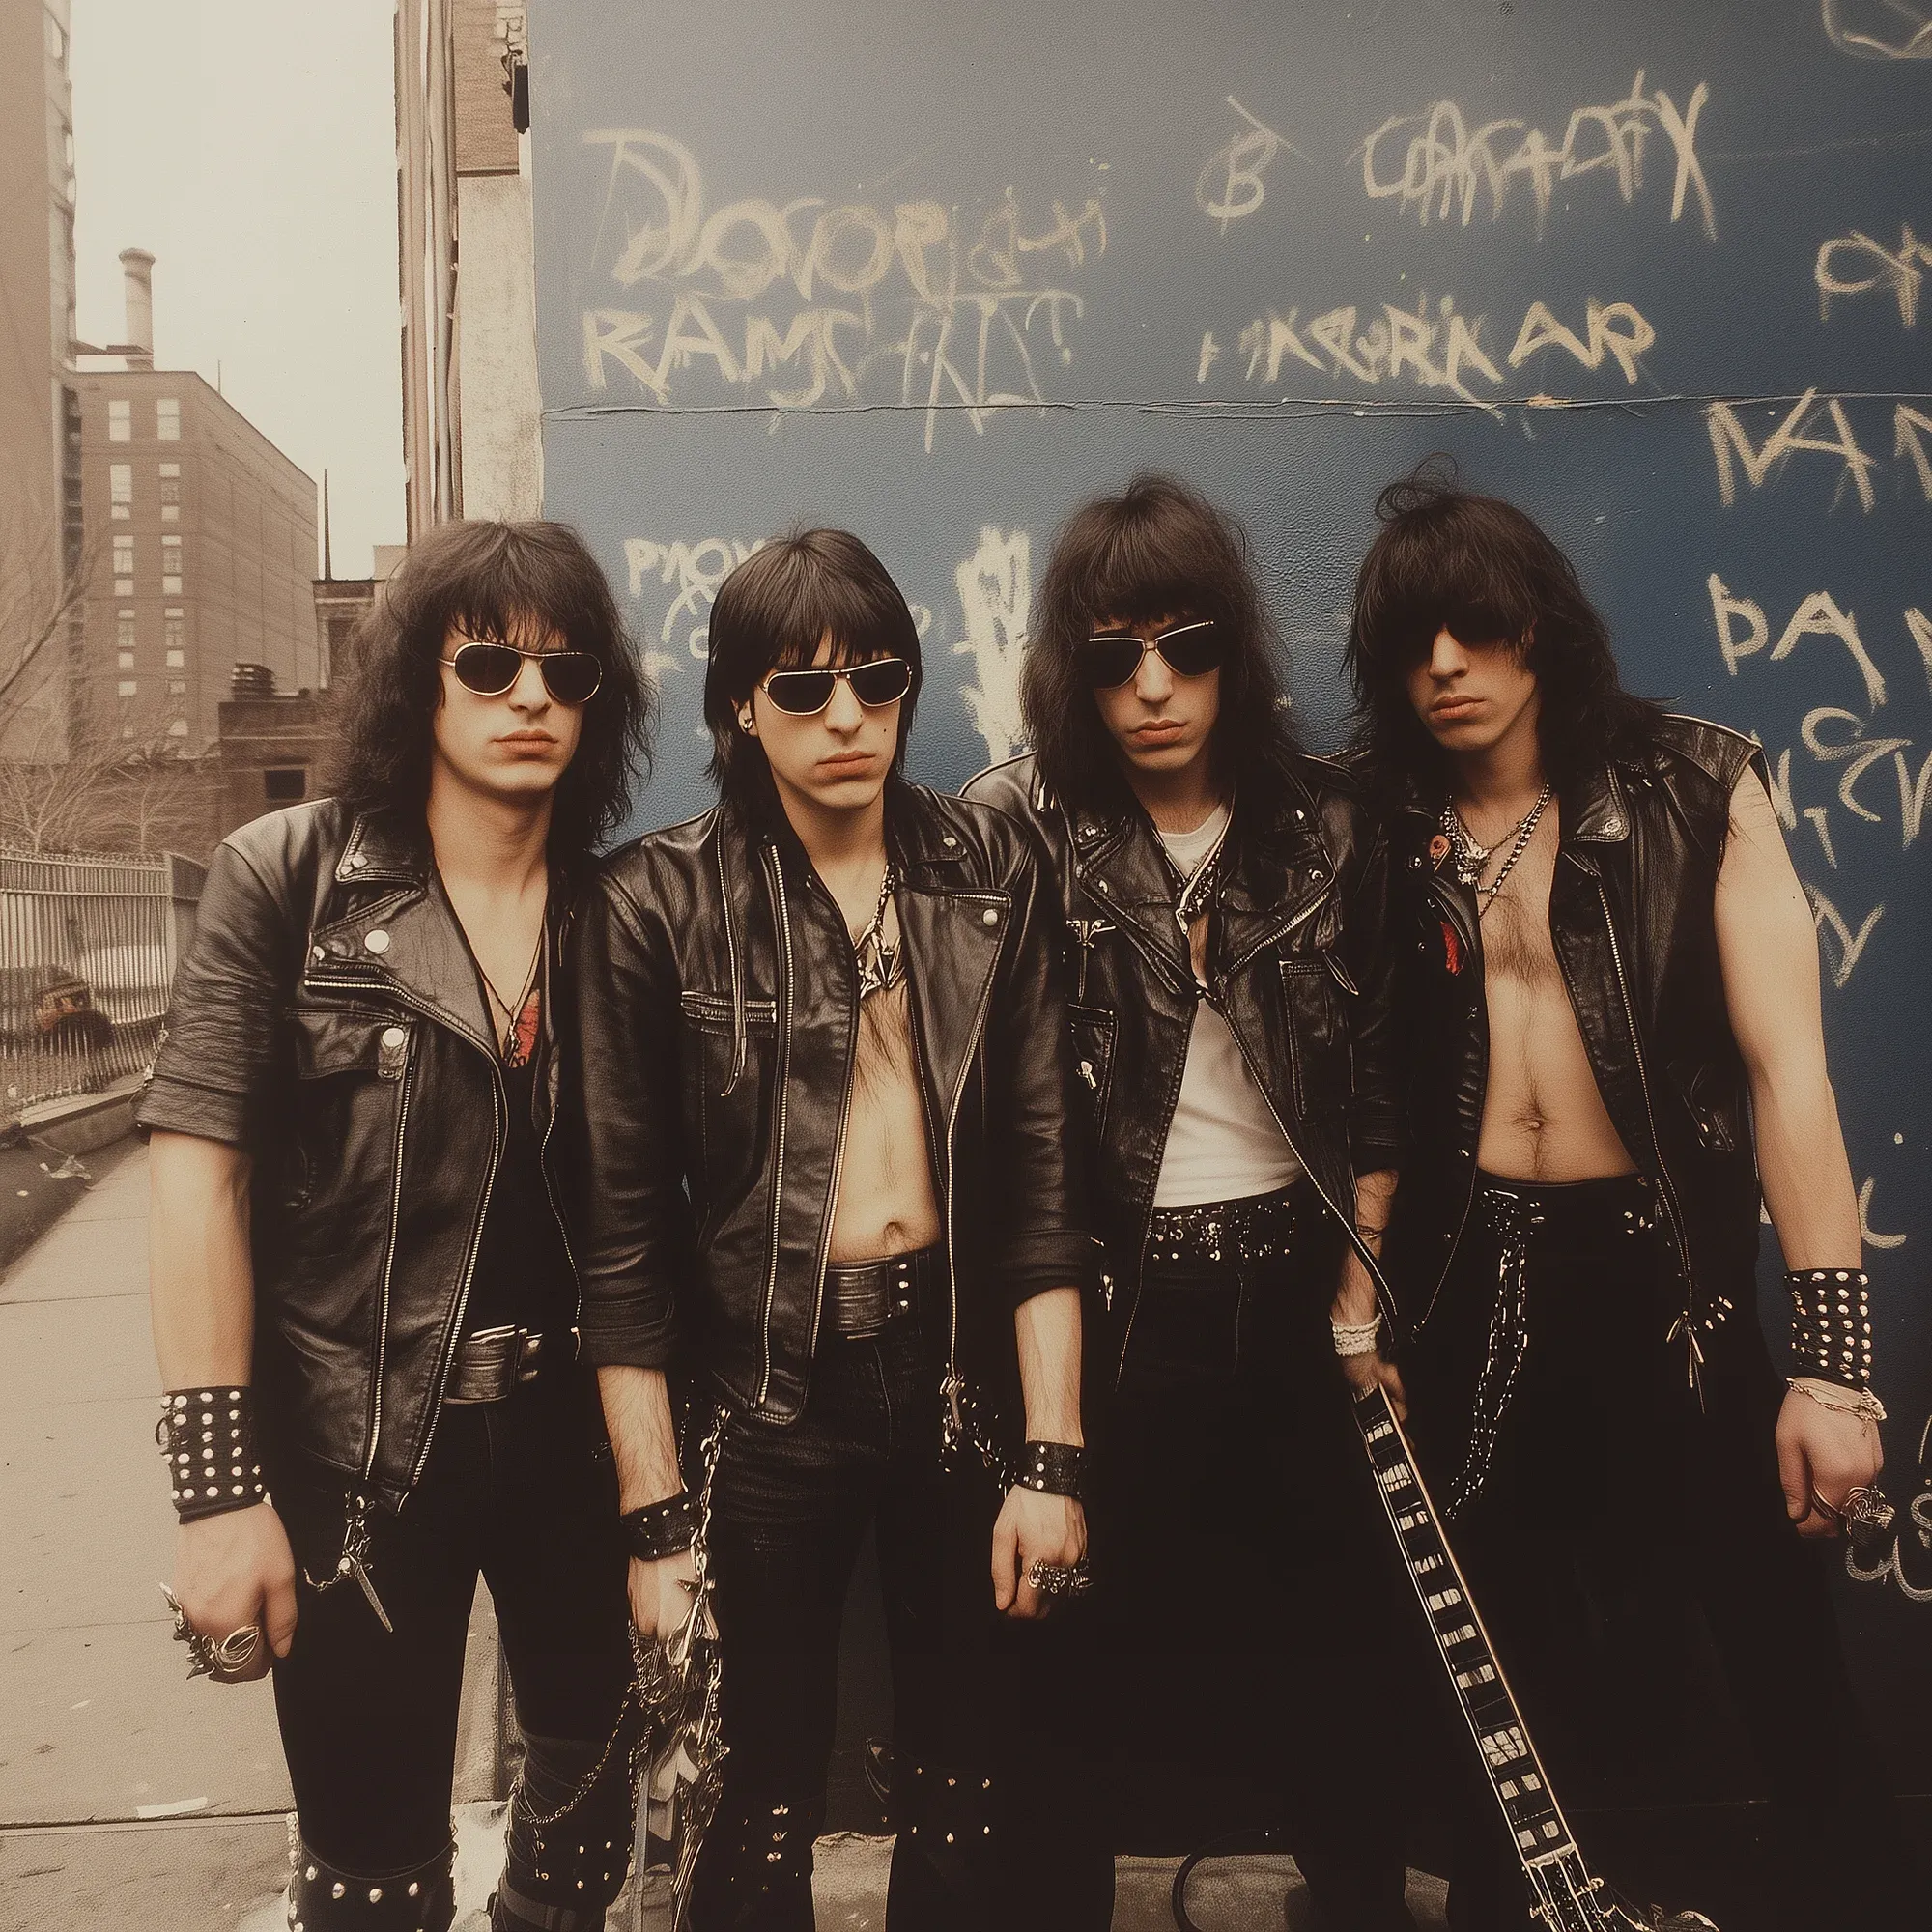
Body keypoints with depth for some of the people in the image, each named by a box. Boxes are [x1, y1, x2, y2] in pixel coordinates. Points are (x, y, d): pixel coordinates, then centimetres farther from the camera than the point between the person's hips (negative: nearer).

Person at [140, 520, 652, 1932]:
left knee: (591, 1810, 18)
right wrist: (218, 1483, -15)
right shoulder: (288, 877, -6)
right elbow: (201, 1165, -10)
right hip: (357, 1448, -3)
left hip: (578, 1438, 3)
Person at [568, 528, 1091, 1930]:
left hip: (964, 1377, 2)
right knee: (766, 1811, 12)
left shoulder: (993, 875, 0)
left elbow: (1043, 1176, -2)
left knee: (965, 1792, 16)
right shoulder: (660, 905, -7)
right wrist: (659, 1517, -7)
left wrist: (1051, 1459, -5)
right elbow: (623, 1229, -6)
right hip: (765, 1395, -2)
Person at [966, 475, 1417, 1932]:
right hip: (1115, 1299, -2)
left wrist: (1361, 1290, 2)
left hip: (1295, 1289, 3)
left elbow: (1379, 1080, 5)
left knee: (1332, 1622, 15)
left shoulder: (1325, 825, 1)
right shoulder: (1017, 829, -8)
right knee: (1105, 1632, 9)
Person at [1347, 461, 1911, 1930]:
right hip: (1472, 1288, 2)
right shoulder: (1390, 835, 2)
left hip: (1669, 1272, -2)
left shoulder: (1697, 789, -4)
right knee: (1514, 1672, 16)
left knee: (1785, 1665, 4)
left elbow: (1785, 1063, -9)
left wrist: (1832, 1356, -13)